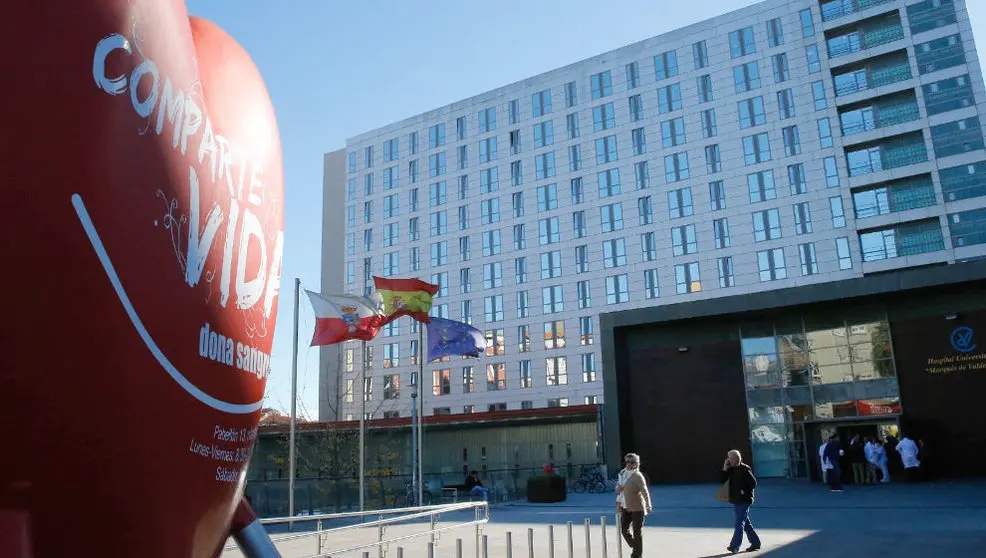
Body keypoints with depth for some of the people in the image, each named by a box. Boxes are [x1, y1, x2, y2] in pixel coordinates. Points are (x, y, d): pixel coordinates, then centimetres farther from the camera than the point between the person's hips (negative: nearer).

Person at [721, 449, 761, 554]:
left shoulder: (745, 469, -13)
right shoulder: (731, 470, 9)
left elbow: (753, 483, -17)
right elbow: (723, 480, 8)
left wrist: (745, 492, -13)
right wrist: (725, 469, -4)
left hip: (744, 501, -8)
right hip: (736, 500, 8)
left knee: (739, 524, -8)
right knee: (746, 523, 16)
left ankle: (735, 546, -8)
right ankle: (755, 543, 27)